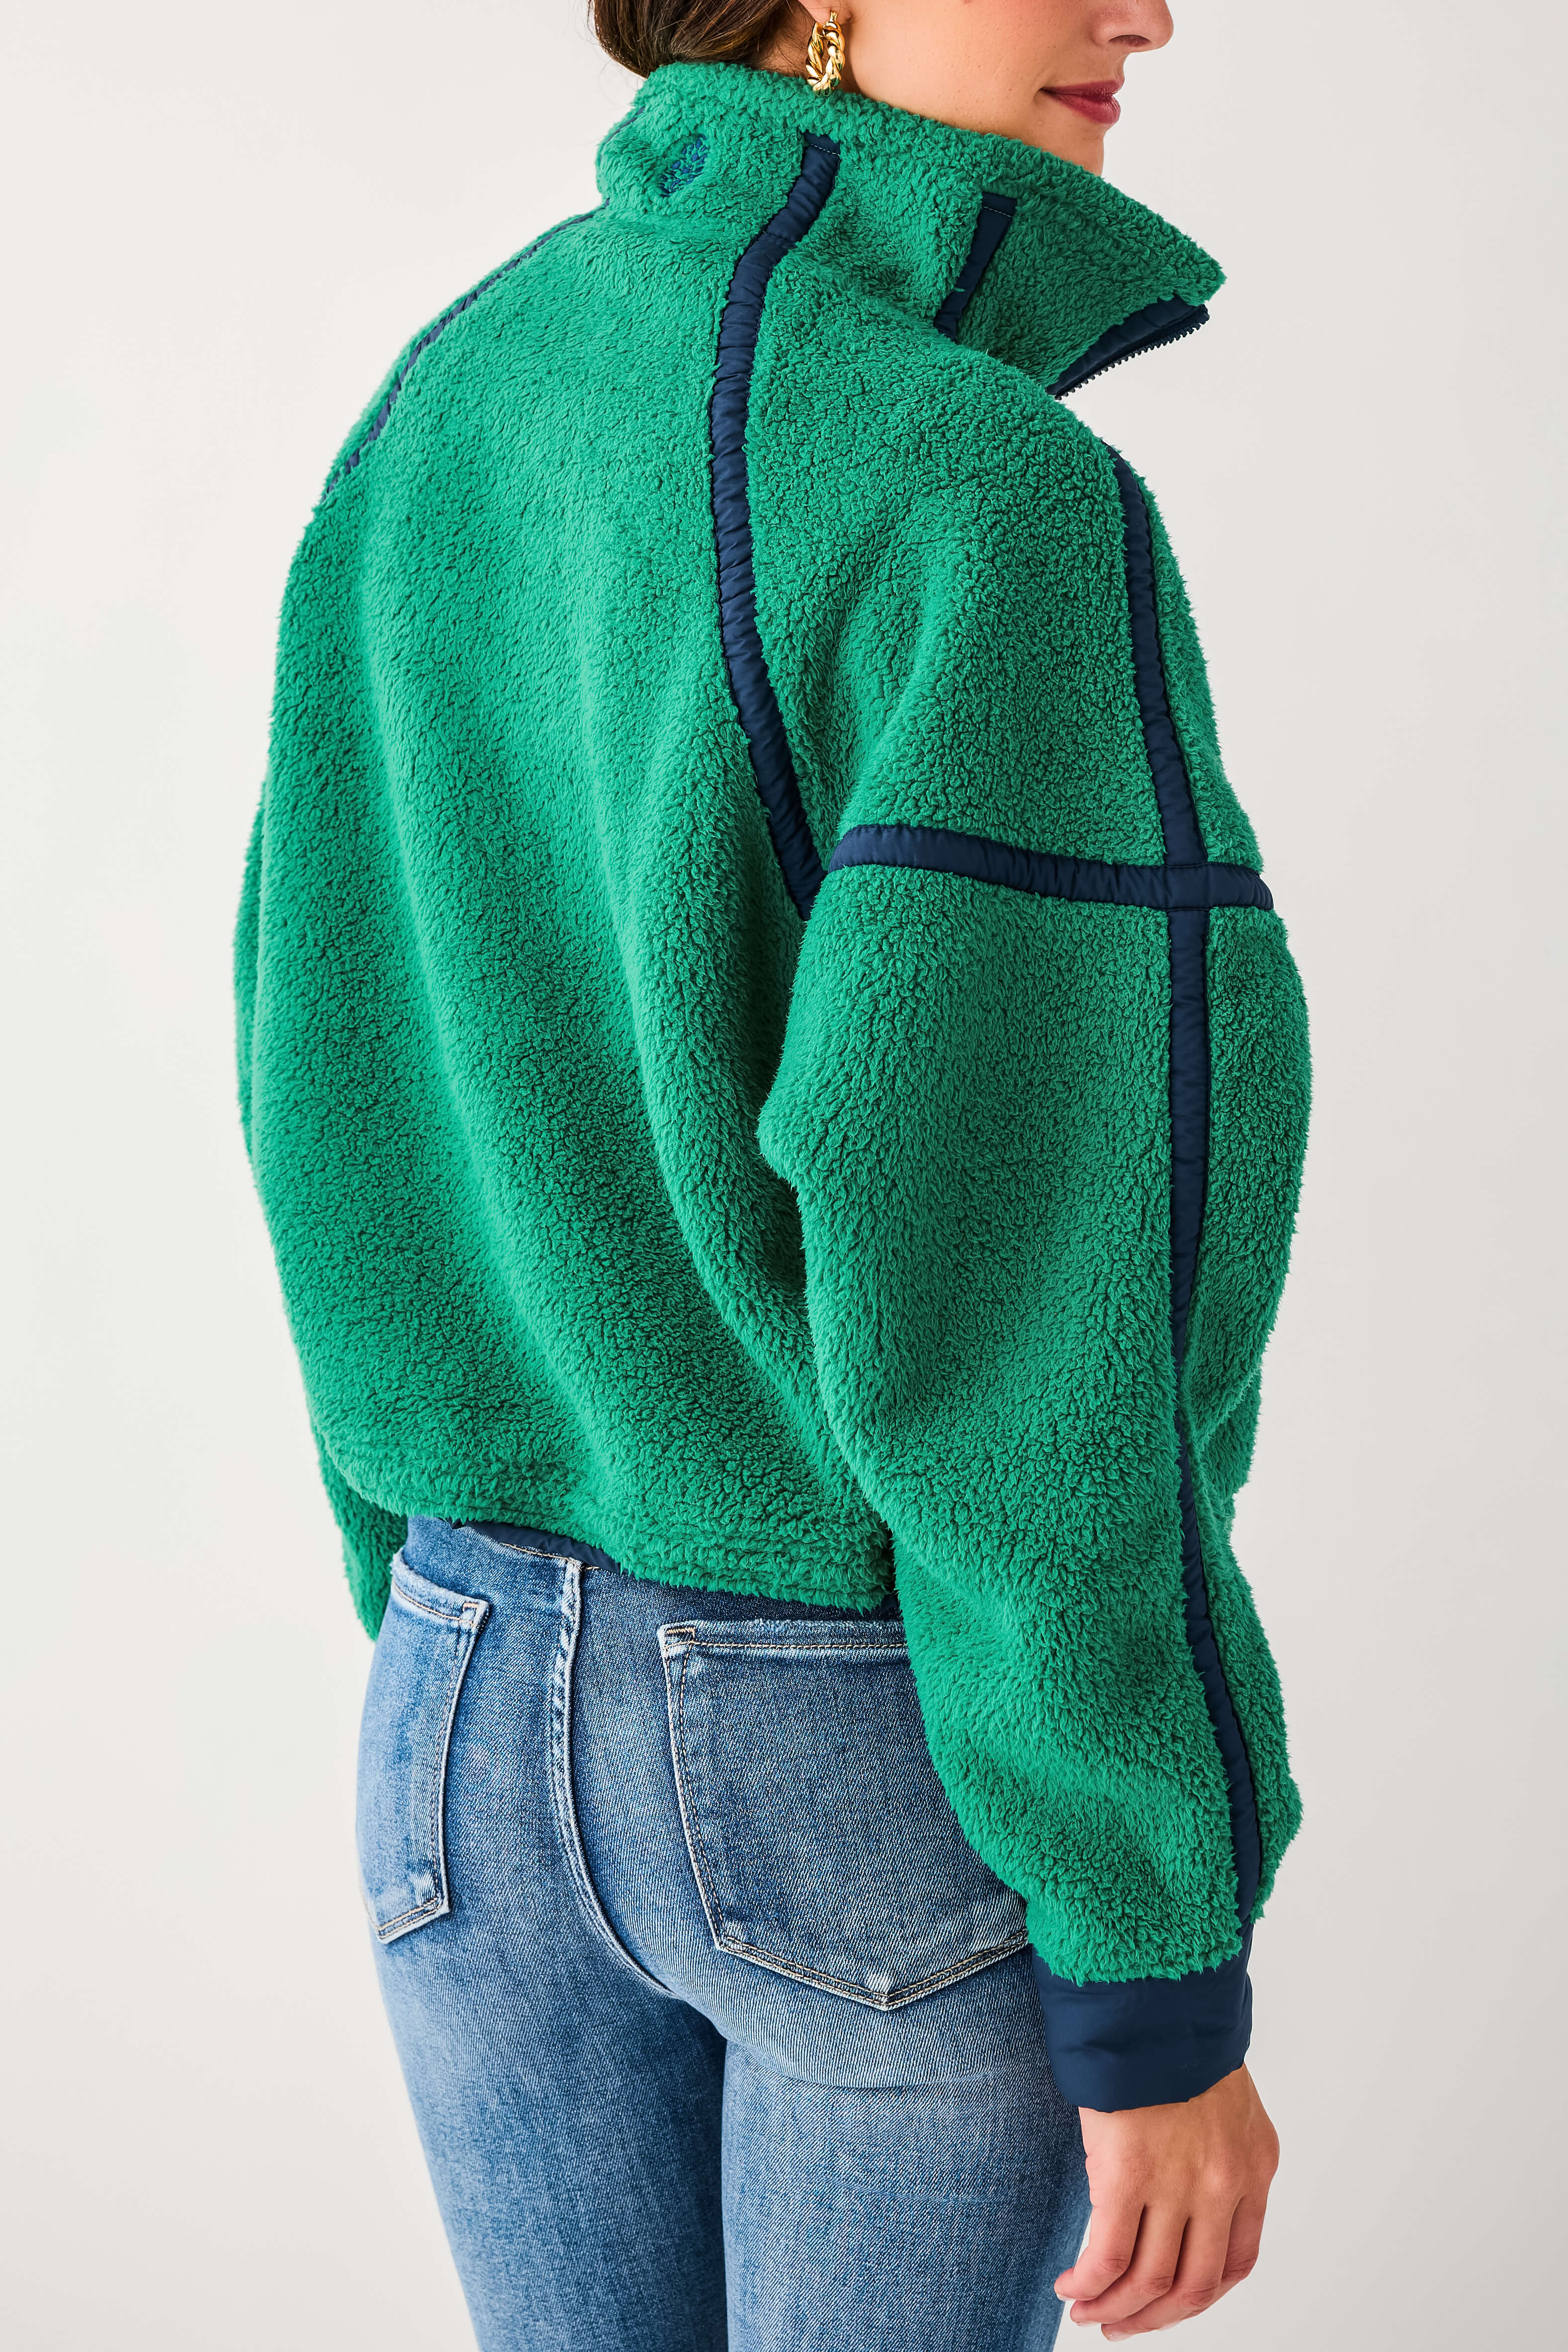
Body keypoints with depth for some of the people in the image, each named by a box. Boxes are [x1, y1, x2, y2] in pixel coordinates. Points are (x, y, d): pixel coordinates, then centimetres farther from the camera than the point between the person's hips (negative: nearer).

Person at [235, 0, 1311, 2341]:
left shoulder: (436, 420, 1)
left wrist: (462, 1645, 17)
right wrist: (1162, 1976, -13)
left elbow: (349, 1096, 6)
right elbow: (1000, 1310, -24)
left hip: (490, 1708, 6)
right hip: (913, 1759, -6)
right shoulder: (987, 506, -22)